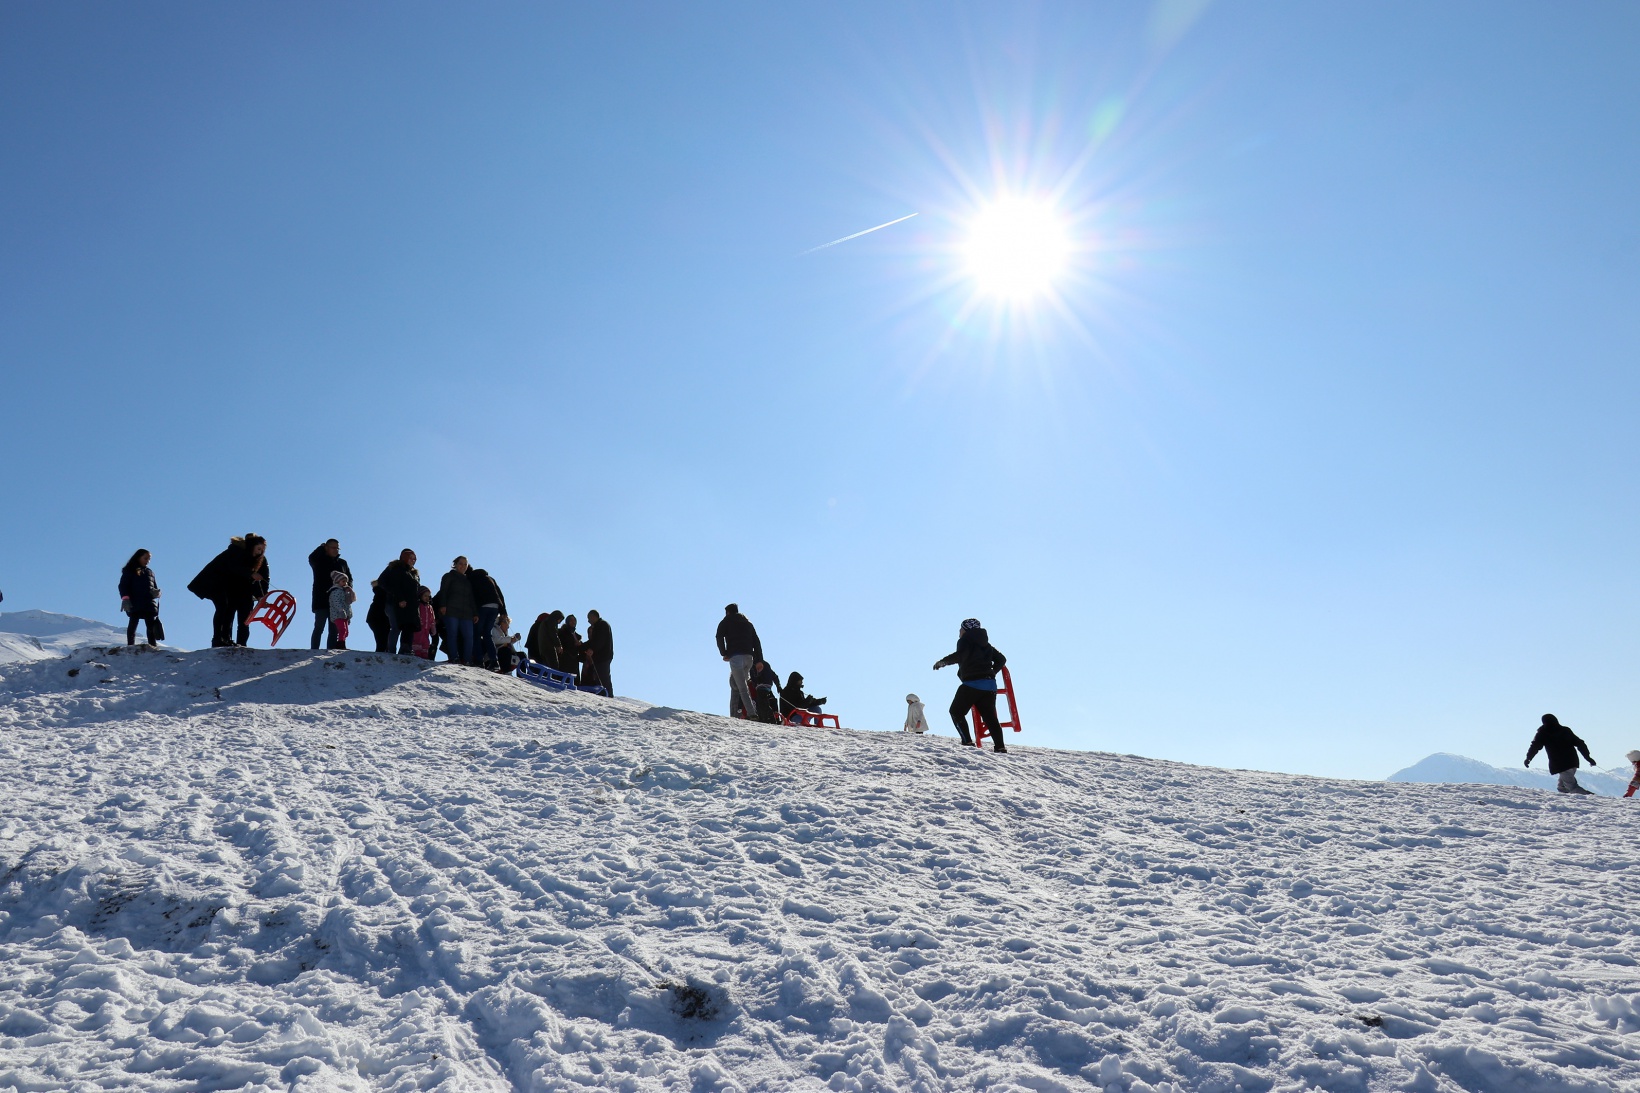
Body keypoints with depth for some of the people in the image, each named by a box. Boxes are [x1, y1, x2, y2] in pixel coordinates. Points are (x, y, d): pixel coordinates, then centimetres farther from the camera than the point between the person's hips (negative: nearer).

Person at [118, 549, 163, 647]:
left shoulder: (149, 572, 22)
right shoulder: (130, 571, 7)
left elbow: (155, 587, 24)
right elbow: (123, 585, 0)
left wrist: (157, 592, 0)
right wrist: (125, 598, -16)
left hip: (149, 605, 4)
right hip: (135, 605, -4)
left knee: (151, 627, 1)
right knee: (133, 625, -4)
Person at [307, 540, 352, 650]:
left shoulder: (342, 563, 16)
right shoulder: (319, 561, 3)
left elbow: (349, 578, 17)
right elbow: (311, 558, -20)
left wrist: (349, 586, -3)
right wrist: (322, 548, -14)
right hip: (322, 600, -4)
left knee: (334, 630, 5)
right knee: (319, 628, -5)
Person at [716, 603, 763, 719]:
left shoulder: (727, 621, 12)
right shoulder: (748, 622, 26)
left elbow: (719, 637, -3)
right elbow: (756, 642, 19)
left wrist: (724, 653, 5)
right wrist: (759, 661, 15)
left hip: (736, 656, -6)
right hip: (749, 657, 6)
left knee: (743, 688, -13)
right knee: (734, 683, 17)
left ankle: (752, 714, -25)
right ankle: (735, 714, 9)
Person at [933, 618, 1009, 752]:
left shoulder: (965, 640, 1)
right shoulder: (986, 644, 23)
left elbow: (959, 655, -19)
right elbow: (1001, 659, 25)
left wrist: (943, 661, -12)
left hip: (972, 683, -7)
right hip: (990, 684, 7)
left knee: (956, 712, 5)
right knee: (990, 717, 9)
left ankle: (967, 742, -7)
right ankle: (1000, 746, -3)